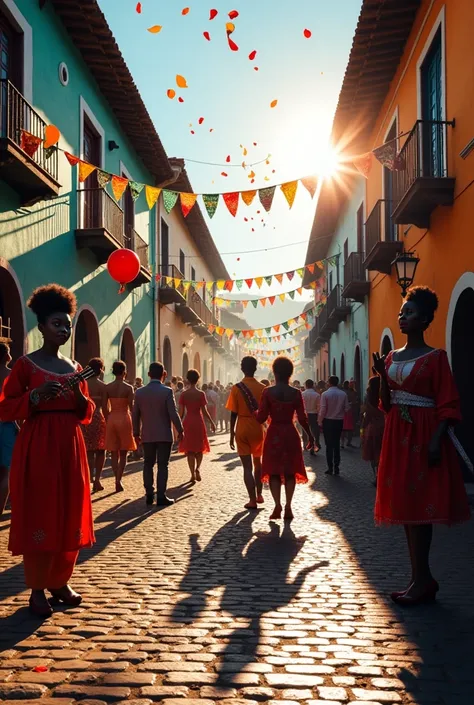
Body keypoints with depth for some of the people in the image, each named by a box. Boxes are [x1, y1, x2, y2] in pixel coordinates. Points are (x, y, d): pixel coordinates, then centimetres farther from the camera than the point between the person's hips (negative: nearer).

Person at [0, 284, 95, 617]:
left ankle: (61, 581, 22)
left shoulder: (75, 367, 13)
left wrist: (80, 396, -6)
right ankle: (37, 589, 6)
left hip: (71, 448, 6)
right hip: (37, 448, -6)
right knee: (38, 517, -4)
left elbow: (87, 415, 15)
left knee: (70, 518, 8)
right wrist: (37, 396, -19)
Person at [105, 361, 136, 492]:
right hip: (124, 419, -2)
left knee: (114, 453, 11)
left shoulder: (107, 387, 0)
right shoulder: (128, 388, -8)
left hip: (111, 419, 3)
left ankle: (117, 480, 8)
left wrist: (106, 421, 11)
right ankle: (118, 480, -7)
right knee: (123, 453, 5)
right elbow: (132, 408, -7)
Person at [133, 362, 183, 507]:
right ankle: (161, 496, 0)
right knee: (162, 465, 2)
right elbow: (173, 414, -13)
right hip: (164, 435, -3)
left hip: (147, 435, 3)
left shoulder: (139, 392, 1)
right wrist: (180, 430, 0)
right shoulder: (167, 391, -11)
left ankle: (149, 495, 12)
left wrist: (136, 433, 15)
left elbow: (135, 415, 5)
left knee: (148, 464, 14)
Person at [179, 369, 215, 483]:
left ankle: (193, 474, 3)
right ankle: (197, 468, -8)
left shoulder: (183, 394, -3)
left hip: (188, 422, 1)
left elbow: (181, 412, -2)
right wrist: (212, 422, 3)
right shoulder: (201, 394, -7)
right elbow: (204, 411, -8)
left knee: (190, 449, 8)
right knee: (199, 448, 14)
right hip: (198, 422, -1)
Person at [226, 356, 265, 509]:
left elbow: (233, 414, -7)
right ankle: (259, 495, 25)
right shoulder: (262, 388, -3)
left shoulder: (236, 388, -7)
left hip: (242, 430, -2)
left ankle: (252, 500, -2)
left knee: (247, 466, 1)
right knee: (258, 463, 21)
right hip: (258, 429, 2)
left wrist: (232, 435, 0)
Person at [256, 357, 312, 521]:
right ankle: (288, 507, 4)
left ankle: (277, 505, -6)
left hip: (273, 434, -1)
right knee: (290, 471, 10)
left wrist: (255, 412, 13)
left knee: (273, 470, 8)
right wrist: (310, 435, 10)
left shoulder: (268, 392, -8)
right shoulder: (296, 393, -4)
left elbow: (261, 418, -9)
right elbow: (302, 418, -4)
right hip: (291, 434, 1)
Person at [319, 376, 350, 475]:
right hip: (339, 421, 3)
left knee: (329, 445, 4)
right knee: (337, 444, 11)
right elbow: (347, 408, -1)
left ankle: (330, 468, 4)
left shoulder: (325, 394, -12)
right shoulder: (343, 394, -4)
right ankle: (336, 467, 13)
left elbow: (323, 410, -13)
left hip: (328, 421, -3)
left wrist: (320, 422, 0)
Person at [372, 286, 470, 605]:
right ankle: (422, 578, 16)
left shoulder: (435, 357, -6)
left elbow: (447, 405, -11)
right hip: (397, 435, 7)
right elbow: (387, 404, 12)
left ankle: (421, 578, -2)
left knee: (420, 503, -7)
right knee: (405, 504, 8)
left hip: (423, 434, -7)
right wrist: (383, 375, -2)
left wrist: (436, 441, -21)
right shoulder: (392, 357, 12)